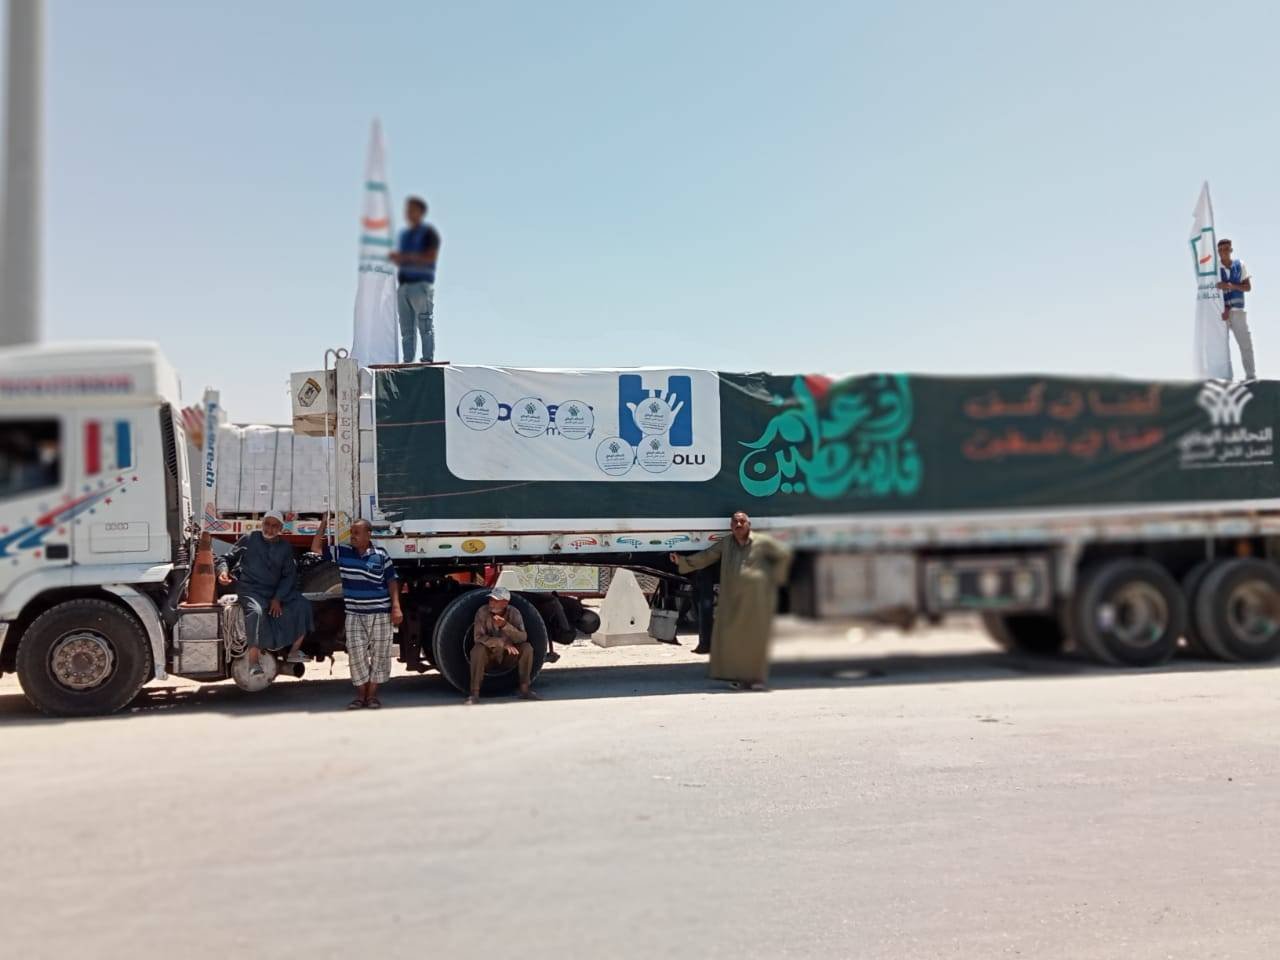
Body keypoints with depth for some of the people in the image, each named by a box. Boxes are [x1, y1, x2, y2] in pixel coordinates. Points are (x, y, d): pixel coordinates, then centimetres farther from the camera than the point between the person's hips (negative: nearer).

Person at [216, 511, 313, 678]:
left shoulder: (285, 548, 8)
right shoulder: (249, 539, 2)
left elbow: (289, 576, 5)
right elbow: (226, 557, 8)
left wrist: (278, 598, -8)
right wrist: (223, 570, -16)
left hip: (276, 591, 4)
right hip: (250, 589, -4)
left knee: (302, 605, -14)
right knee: (256, 612, -34)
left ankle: (294, 652, -4)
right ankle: (254, 662, -31)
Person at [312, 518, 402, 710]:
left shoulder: (381, 555, -3)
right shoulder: (343, 552, 3)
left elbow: (392, 581, 2)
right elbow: (316, 548, 4)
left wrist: (396, 607, -7)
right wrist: (325, 523, -3)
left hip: (380, 613, -2)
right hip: (354, 614, 2)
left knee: (379, 654, 3)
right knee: (356, 654, 0)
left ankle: (372, 694, 14)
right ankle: (361, 695, 11)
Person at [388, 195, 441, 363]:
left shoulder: (429, 232, 1)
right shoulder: (404, 234, 23)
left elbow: (431, 258, -10)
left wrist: (407, 257, -13)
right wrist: (395, 258, 4)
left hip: (422, 284, -7)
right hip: (404, 285, 7)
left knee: (425, 325, -10)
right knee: (406, 328, 3)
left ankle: (428, 360, -12)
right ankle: (407, 361, 4)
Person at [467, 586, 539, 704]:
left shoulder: (513, 613, -13)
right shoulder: (483, 612, -17)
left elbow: (522, 638, -23)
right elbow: (478, 637, -25)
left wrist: (505, 626, -39)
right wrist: (503, 642, -36)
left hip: (508, 655, 2)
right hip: (489, 656, -2)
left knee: (527, 647, -21)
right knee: (478, 649, -33)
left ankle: (525, 690, -12)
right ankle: (474, 693, -28)